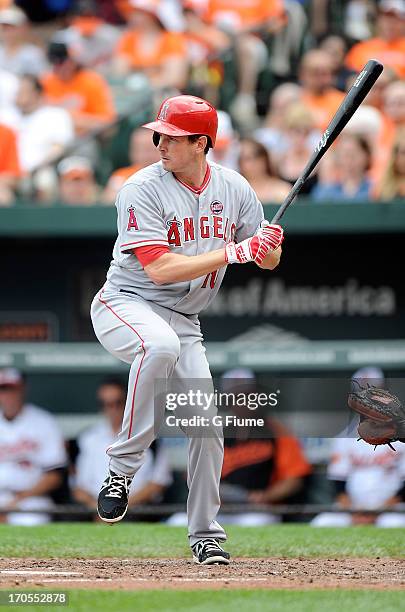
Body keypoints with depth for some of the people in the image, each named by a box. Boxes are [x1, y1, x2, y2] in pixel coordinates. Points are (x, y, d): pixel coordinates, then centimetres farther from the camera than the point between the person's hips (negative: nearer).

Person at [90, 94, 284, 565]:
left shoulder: (234, 188, 1)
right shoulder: (142, 190, -16)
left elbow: (268, 261, 6)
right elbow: (159, 268, -25)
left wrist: (269, 245, -19)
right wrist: (233, 252, -27)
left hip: (183, 319, 5)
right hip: (125, 305, -5)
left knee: (206, 423, -1)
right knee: (160, 345, -39)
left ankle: (205, 534, 18)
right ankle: (122, 465, -28)